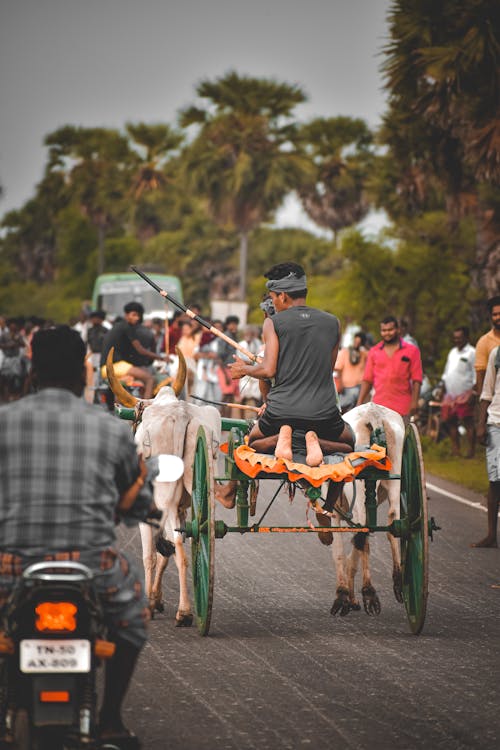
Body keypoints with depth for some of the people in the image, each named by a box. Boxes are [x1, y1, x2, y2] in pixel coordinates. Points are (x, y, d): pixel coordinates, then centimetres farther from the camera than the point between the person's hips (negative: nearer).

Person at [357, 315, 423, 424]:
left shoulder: (411, 351, 5)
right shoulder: (374, 352, 12)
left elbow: (416, 380, -1)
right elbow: (367, 380, 12)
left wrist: (414, 402, -11)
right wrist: (359, 403, 5)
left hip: (402, 409, -2)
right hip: (379, 406, 2)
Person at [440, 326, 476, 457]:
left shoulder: (471, 353, -3)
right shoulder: (452, 352, 20)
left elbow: (476, 375, -8)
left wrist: (473, 392, -14)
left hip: (464, 395, -8)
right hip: (450, 394, 8)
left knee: (467, 422, -9)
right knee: (449, 421, 8)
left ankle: (471, 451, -9)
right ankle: (455, 449, 17)